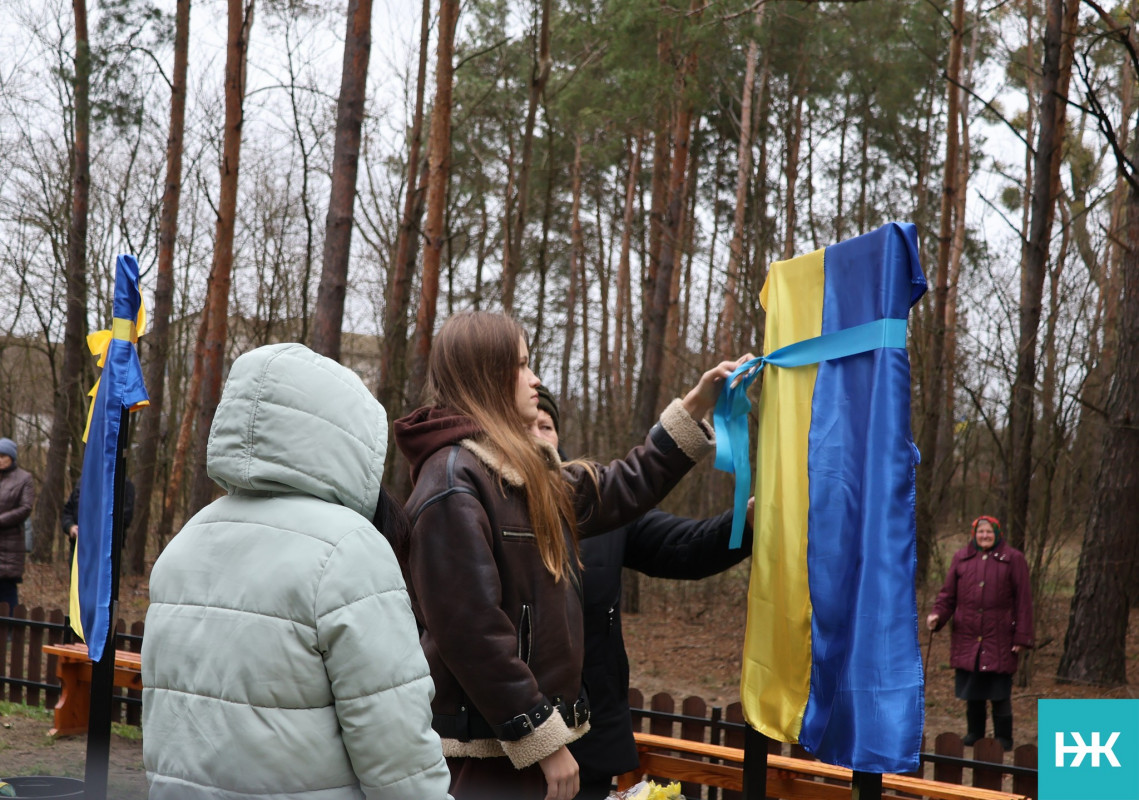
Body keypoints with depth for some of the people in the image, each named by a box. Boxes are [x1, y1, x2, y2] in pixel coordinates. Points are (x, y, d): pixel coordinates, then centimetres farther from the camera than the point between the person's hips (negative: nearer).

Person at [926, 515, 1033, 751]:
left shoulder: (1013, 559, 0)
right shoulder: (961, 558, 10)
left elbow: (1023, 600, -2)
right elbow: (948, 594, 11)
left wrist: (1021, 637, -6)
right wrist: (937, 614, -7)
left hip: (999, 638, -3)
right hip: (967, 636, 3)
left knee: (999, 691, 1)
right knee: (971, 688, 10)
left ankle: (1003, 738, 13)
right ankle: (974, 732, 25)